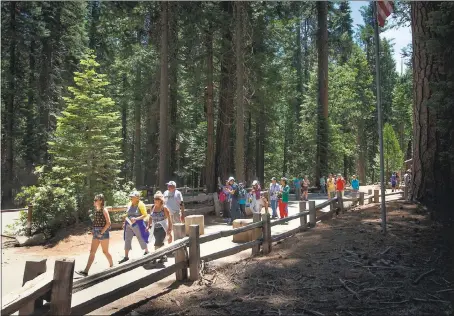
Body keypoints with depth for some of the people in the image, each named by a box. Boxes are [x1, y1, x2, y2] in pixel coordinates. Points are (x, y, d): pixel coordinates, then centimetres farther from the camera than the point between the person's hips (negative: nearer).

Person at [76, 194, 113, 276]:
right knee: (92, 252, 2)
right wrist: (93, 230, 7)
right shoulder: (96, 210, 10)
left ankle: (112, 266, 25)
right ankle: (86, 271, 0)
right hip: (96, 233, 7)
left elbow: (108, 223, -16)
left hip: (103, 233, -7)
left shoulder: (104, 210, -11)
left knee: (105, 251, 5)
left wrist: (102, 232, -18)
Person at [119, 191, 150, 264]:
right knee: (127, 240, 5)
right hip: (129, 225, 6)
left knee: (141, 239, 8)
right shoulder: (130, 204, 7)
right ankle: (126, 256, 13)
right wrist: (125, 222, 11)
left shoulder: (140, 204, -11)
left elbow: (145, 215, -14)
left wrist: (136, 218, -24)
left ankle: (146, 251, 31)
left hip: (137, 224, -6)